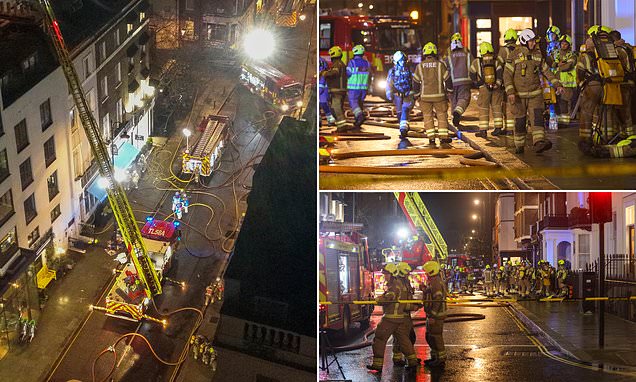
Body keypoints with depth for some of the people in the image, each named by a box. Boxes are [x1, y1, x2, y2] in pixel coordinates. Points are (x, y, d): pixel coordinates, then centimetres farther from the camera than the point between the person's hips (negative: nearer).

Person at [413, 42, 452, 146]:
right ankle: (443, 137, 5)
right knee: (442, 115, 8)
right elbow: (447, 79, 0)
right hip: (439, 95, -1)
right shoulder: (440, 64, -3)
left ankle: (431, 138, 2)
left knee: (428, 116, 7)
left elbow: (415, 82, 4)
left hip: (425, 96, 1)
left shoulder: (420, 66, 0)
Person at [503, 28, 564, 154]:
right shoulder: (514, 55, -6)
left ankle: (539, 143, -26)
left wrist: (557, 84, 7)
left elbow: (546, 71, 15)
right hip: (519, 95, -3)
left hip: (535, 94, 3)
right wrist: (510, 92, -19)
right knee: (520, 121, 4)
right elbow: (507, 75, -8)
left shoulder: (538, 55, 7)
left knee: (537, 117, -14)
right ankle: (519, 146, 19)